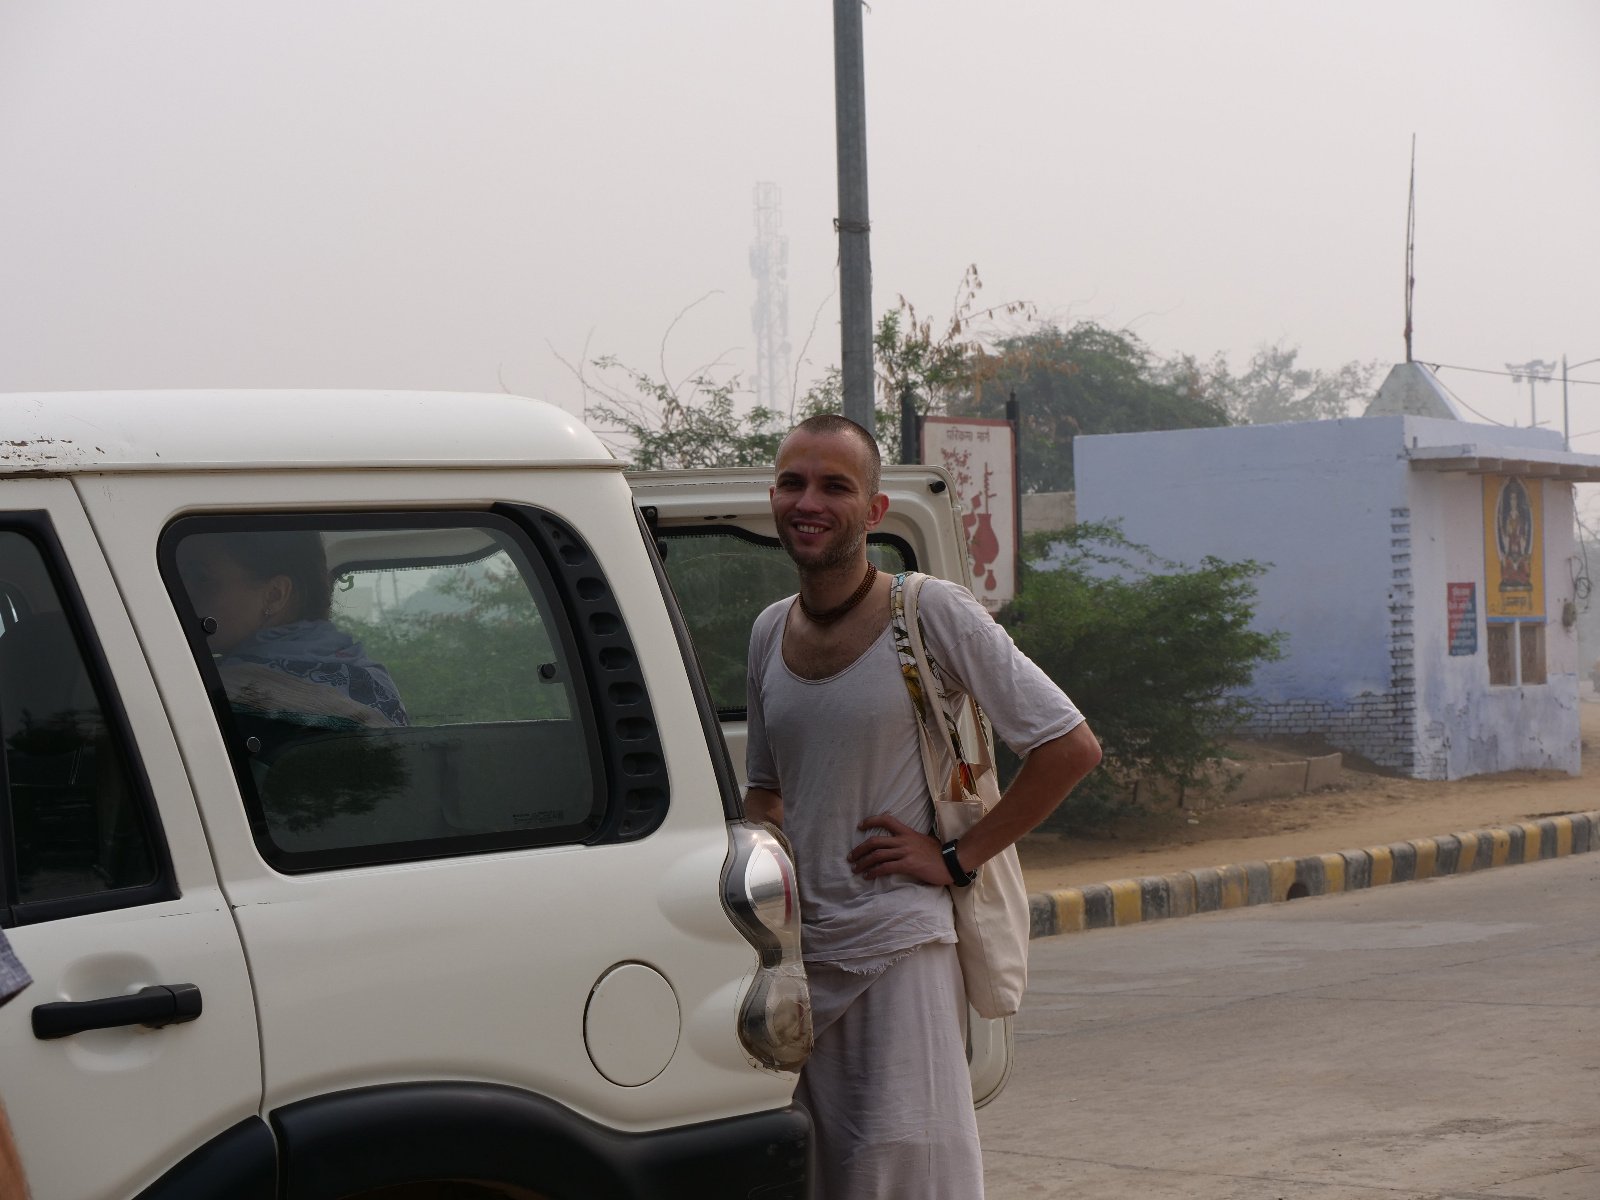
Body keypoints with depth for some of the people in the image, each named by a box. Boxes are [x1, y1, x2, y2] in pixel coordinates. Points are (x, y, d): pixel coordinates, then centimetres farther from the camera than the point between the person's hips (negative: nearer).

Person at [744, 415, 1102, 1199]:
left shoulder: (930, 613, -8)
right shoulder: (769, 632, 11)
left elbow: (1072, 748, -9)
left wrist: (957, 859, -11)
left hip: (899, 951, -6)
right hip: (795, 952, 6)